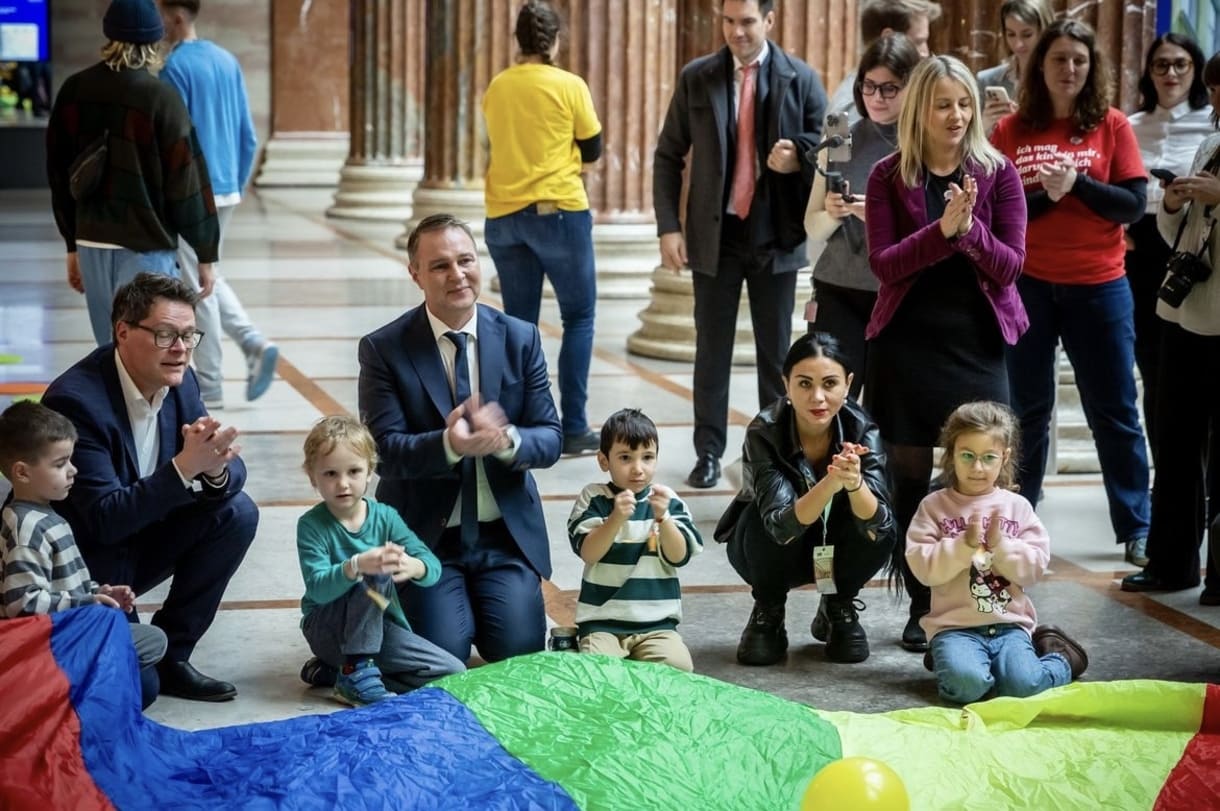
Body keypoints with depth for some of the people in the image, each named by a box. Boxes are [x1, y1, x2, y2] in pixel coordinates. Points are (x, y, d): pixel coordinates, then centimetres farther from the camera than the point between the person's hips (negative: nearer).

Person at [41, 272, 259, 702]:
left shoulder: (180, 381, -5)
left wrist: (216, 466, -28)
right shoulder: (76, 400, -27)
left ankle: (171, 655, -2)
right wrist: (185, 467, -39)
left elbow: (232, 473, -3)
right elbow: (104, 520, -30)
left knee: (236, 512, -14)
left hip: (141, 538, 7)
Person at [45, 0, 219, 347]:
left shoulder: (74, 92, 4)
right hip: (146, 247, -5)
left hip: (92, 243, 5)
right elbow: (186, 180, -9)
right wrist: (205, 253, -1)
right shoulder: (161, 98, -11)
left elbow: (59, 173, 11)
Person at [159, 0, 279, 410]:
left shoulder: (175, 67, -13)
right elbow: (249, 137, 12)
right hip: (227, 192, 7)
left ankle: (209, 389, 5)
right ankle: (255, 343, 3)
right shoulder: (228, 61, 10)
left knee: (198, 288, 0)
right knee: (209, 278, 21)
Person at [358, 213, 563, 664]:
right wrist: (449, 444, -35)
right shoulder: (383, 349, -6)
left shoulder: (520, 339, 1)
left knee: (520, 654, -12)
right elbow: (387, 448, -14)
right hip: (426, 536, -2)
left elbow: (550, 439, -2)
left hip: (506, 533, 2)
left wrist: (507, 440, -26)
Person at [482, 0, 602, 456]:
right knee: (578, 317, 5)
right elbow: (592, 152, 1)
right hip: (558, 210, -4)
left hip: (503, 214, 4)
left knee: (519, 324, 10)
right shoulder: (569, 86, -8)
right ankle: (573, 427, 0)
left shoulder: (496, 88, 4)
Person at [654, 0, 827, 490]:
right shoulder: (696, 78, 1)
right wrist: (669, 227, -6)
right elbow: (668, 156, 3)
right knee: (712, 350, 5)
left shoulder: (801, 79, -1)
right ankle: (709, 453, 12)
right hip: (715, 234, 0)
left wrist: (798, 159, -18)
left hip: (776, 236, 0)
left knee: (776, 352, 8)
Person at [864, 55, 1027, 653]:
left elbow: (1010, 266, -4)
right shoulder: (889, 177, 1)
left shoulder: (997, 174, 1)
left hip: (977, 341, 0)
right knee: (909, 479, 4)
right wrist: (941, 229, -22)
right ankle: (922, 606, 14)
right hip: (905, 342, 1)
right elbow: (883, 263, -7)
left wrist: (971, 229, -23)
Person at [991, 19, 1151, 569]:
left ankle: (1136, 529, 11)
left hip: (1098, 287, 0)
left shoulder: (1112, 126, 1)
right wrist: (1044, 195, -19)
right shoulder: (1011, 131, 1)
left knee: (1114, 409, 4)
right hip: (1026, 286, 0)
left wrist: (1077, 183, -18)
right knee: (1026, 410, 9)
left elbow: (1133, 205, -5)